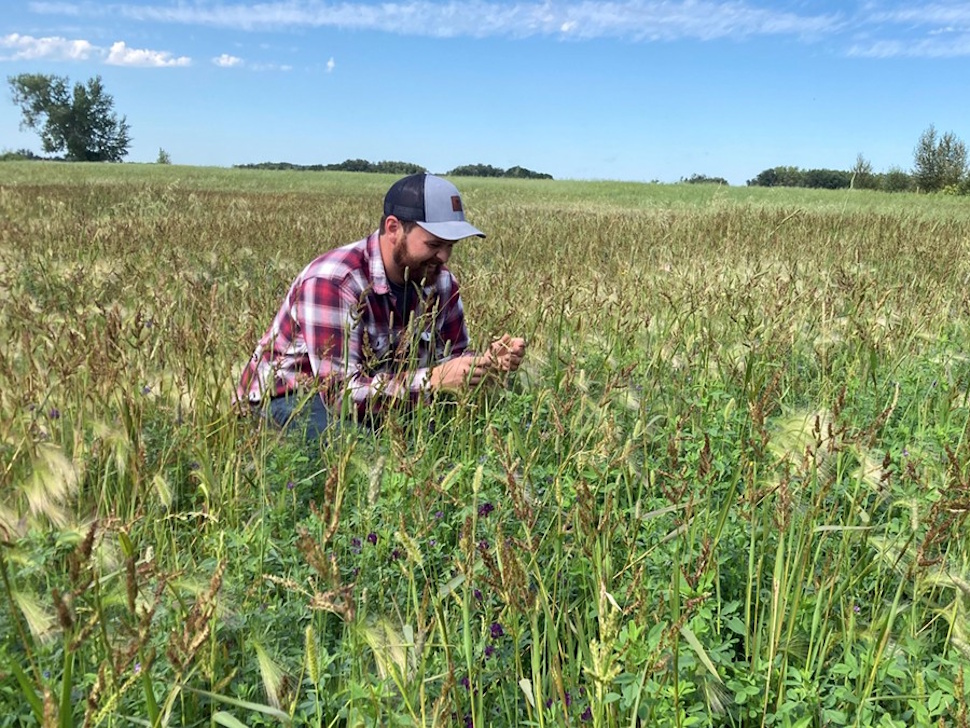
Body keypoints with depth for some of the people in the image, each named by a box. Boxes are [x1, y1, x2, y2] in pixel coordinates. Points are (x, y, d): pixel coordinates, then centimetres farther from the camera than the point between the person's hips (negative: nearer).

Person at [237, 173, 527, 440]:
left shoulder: (441, 282, -5)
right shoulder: (332, 281, -28)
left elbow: (451, 359, 5)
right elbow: (339, 392, -33)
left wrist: (485, 362, -18)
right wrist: (433, 380, -39)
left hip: (378, 394, 7)